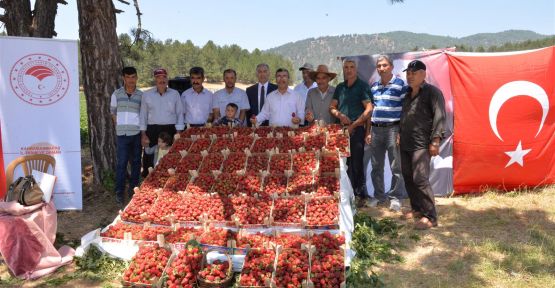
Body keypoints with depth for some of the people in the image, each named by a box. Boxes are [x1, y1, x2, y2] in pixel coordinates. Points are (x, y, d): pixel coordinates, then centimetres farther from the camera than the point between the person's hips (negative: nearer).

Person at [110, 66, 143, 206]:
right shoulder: (116, 94, 5)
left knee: (136, 162, 8)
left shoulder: (141, 95, 4)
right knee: (121, 163, -2)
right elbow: (113, 112, 13)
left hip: (137, 133, 1)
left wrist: (143, 130, 0)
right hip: (122, 134, 0)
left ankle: (133, 189, 21)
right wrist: (120, 125, 6)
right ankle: (119, 193, 5)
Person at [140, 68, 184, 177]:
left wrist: (179, 133, -2)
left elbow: (180, 114, 7)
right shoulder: (147, 95, 8)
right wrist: (143, 134, 1)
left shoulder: (175, 94, 8)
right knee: (149, 157, 0)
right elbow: (143, 115, 8)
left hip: (170, 130, 0)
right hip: (152, 130, 1)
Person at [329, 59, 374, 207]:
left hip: (357, 129, -5)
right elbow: (332, 107, 15)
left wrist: (353, 125, -12)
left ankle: (360, 196, 3)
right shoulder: (340, 87, 15)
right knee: (345, 163, 8)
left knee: (357, 164, -4)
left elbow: (369, 109, -9)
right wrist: (340, 115, -7)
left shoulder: (362, 86, -1)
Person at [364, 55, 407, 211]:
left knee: (396, 166, -1)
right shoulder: (374, 86, 13)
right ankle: (379, 195, 23)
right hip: (376, 129, 5)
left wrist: (402, 132, -12)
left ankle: (395, 197, 10)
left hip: (393, 128, -5)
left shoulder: (400, 84, -4)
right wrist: (368, 132, 11)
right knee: (376, 166, 11)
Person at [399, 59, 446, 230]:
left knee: (420, 180, -14)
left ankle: (430, 217, -6)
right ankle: (416, 209, 24)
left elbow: (439, 116, -14)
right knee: (408, 178, 11)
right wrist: (400, 133, 22)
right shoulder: (408, 94, 19)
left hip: (421, 145, -8)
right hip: (405, 144, 8)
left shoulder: (432, 92, -5)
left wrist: (435, 140, -20)